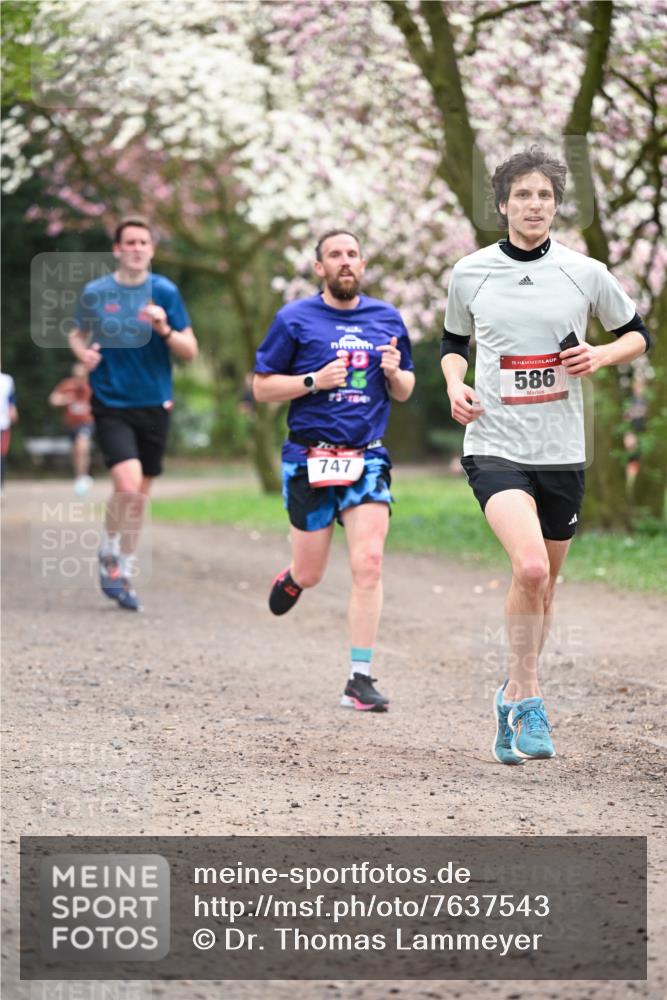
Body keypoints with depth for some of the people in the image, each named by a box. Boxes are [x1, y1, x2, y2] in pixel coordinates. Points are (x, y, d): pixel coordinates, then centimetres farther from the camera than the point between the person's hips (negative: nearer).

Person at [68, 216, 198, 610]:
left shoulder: (164, 292, -1)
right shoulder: (96, 293, -1)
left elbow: (190, 351, 0)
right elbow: (78, 334, 17)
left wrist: (165, 330, -19)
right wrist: (83, 351, -6)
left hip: (154, 405, 2)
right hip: (111, 404, -2)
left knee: (139, 496, 10)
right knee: (128, 484, -20)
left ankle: (125, 573, 26)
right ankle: (109, 554, 5)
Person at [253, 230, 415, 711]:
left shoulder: (387, 319, 10)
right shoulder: (295, 319, 0)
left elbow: (405, 391, 18)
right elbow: (262, 386, 0)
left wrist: (395, 373, -5)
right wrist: (315, 380, -14)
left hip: (367, 459, 2)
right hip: (309, 461, -2)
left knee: (369, 564, -12)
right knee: (310, 575, 5)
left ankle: (360, 681, -8)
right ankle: (290, 580, 45)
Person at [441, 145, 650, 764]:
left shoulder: (585, 274, 2)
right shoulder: (469, 274, 2)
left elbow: (638, 336, 14)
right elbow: (453, 342, 19)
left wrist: (601, 356, -6)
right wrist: (455, 385, -1)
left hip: (562, 453, 3)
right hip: (495, 447, -2)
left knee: (543, 580, 12)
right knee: (531, 567, -24)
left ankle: (514, 697, 33)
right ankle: (527, 701, -10)